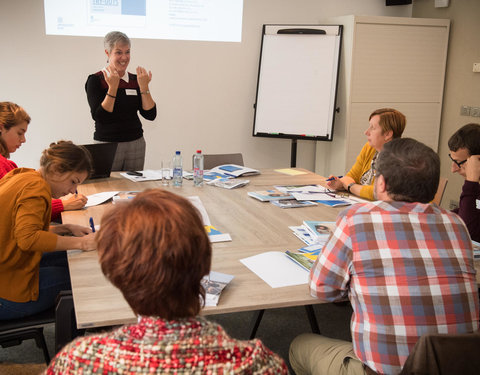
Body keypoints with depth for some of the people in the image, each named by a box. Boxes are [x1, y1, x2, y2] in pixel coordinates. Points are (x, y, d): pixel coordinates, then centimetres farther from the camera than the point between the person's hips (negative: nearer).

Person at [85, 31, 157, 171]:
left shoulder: (135, 80, 7)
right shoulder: (95, 80, -4)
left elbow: (150, 115, 1)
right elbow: (99, 117, -14)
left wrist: (144, 87, -9)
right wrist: (112, 87, -20)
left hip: (136, 144, 4)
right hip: (107, 145, -3)